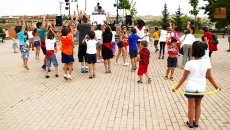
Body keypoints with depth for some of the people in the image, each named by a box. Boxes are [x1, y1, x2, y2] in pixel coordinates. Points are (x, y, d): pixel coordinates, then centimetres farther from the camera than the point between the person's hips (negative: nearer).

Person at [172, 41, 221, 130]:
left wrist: (176, 87, -2)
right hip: (201, 88, 3)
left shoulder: (189, 63, -16)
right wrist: (216, 86, 15)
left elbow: (184, 78, -11)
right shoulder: (206, 63, -9)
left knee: (191, 106, 13)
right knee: (198, 105, 23)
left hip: (191, 88, -2)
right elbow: (209, 77, 0)